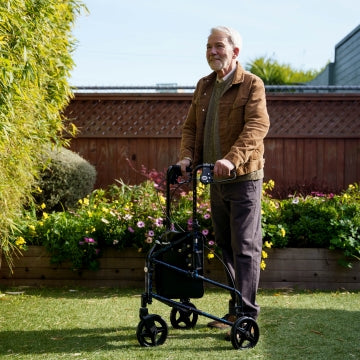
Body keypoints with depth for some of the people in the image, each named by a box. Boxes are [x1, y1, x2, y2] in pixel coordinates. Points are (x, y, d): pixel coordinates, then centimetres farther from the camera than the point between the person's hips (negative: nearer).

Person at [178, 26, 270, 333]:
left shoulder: (251, 85, -8)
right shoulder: (204, 86, 15)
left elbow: (257, 126, -21)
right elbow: (191, 126, 14)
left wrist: (232, 159, -35)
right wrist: (187, 156, -5)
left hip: (244, 179, -7)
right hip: (216, 181, 7)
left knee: (245, 247, -5)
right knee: (226, 247, 12)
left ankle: (246, 311, 0)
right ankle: (235, 309, 21)